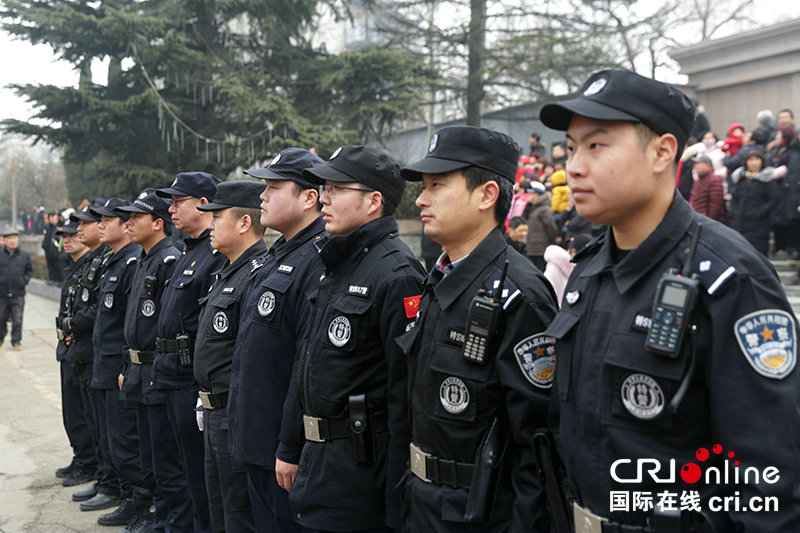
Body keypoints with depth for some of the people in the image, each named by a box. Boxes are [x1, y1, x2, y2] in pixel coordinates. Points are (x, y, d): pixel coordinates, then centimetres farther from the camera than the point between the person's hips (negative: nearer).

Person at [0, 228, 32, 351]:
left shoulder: (25, 255, 3)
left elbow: (29, 270, 13)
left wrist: (25, 280, 0)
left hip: (18, 294, 0)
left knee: (17, 319, -2)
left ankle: (16, 341, 9)